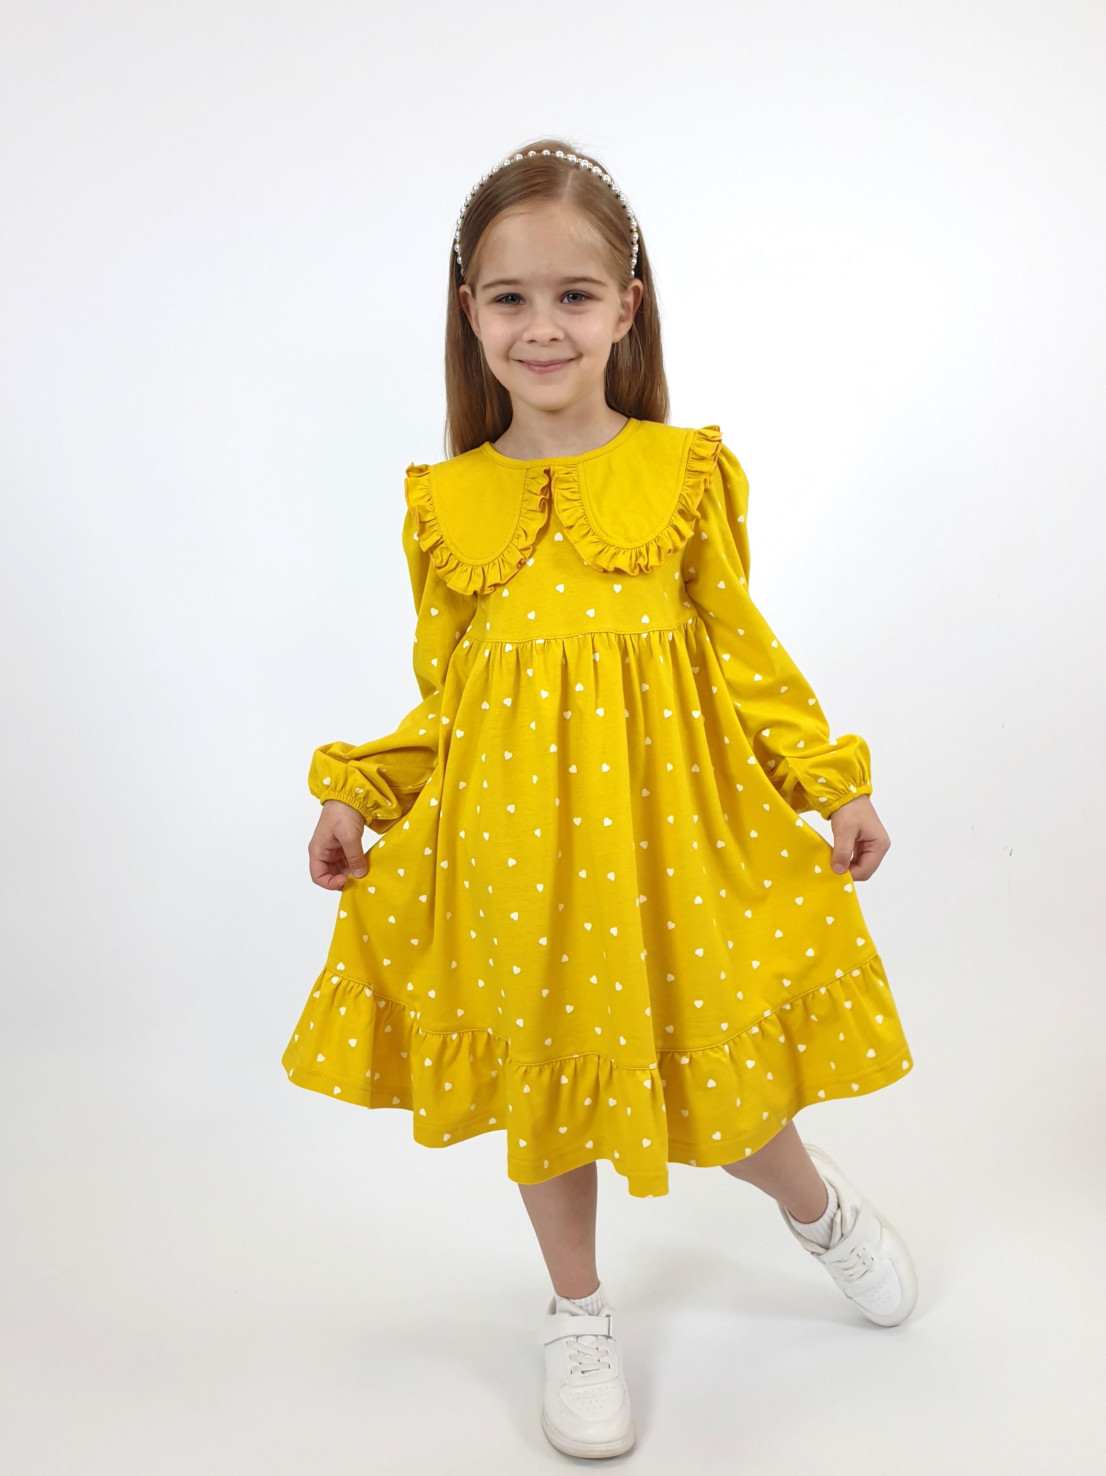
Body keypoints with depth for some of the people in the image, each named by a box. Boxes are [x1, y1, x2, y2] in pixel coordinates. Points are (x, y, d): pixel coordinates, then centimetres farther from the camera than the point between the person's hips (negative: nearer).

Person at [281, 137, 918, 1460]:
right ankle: (578, 1316, 36)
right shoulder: (447, 501, 4)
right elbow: (442, 692, 9)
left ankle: (821, 1208, 42)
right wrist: (353, 796, 0)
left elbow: (740, 648, 4)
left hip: (663, 805, -1)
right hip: (507, 820, 2)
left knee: (708, 1052, 5)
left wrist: (832, 781, -2)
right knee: (543, 1064, 12)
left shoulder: (684, 470, 0)